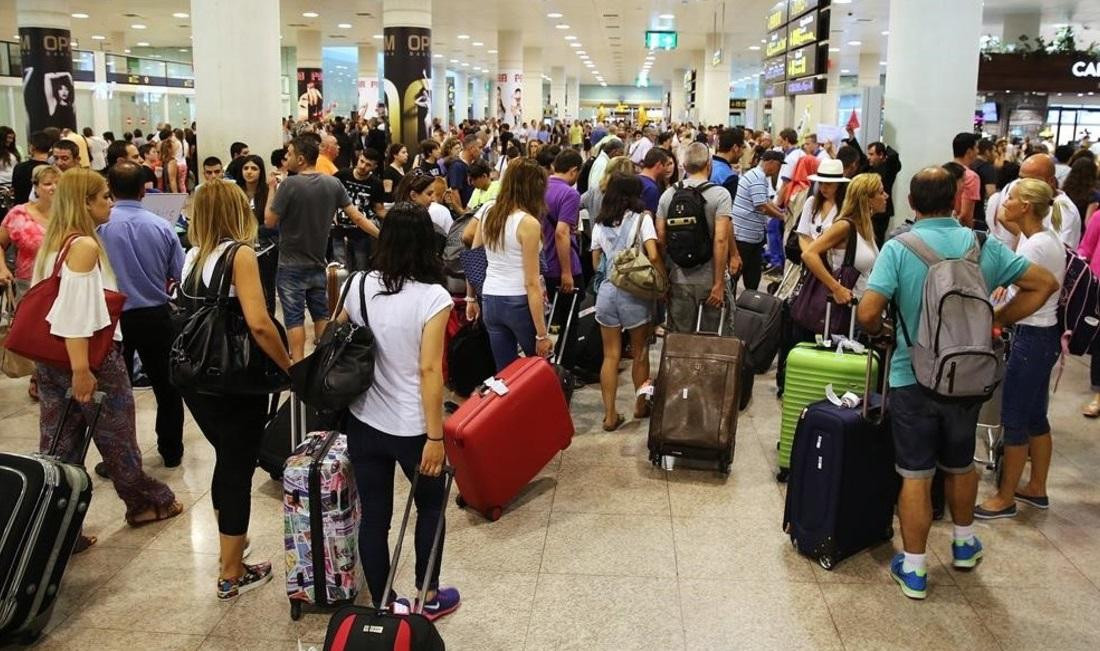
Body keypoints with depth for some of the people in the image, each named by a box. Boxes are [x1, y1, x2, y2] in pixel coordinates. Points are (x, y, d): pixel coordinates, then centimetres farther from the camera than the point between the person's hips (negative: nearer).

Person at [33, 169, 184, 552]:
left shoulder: (52, 242, 10)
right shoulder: (85, 245, -17)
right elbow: (76, 309, -25)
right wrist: (81, 369, -27)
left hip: (49, 357, 8)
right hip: (89, 358, -8)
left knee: (58, 446, 10)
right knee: (117, 437, 11)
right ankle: (146, 502, 31)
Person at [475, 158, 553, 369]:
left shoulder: (488, 214, 4)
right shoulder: (528, 223, -15)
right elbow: (532, 283, -16)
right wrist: (542, 333, -12)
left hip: (490, 301, 6)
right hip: (519, 303, -6)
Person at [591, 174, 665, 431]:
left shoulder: (600, 224, 9)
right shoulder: (642, 219, -4)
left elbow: (596, 264, 11)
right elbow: (653, 256, -15)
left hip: (606, 291, 3)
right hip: (635, 292, -3)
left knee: (610, 355, 9)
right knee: (639, 353, 15)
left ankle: (610, 415, 8)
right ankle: (641, 405, 30)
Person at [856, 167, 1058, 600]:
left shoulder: (899, 248, -13)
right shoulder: (983, 245, -3)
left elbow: (867, 313, -22)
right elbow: (1045, 283, 4)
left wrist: (880, 330, 0)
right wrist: (997, 321, 6)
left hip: (913, 377, -3)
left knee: (916, 474, 6)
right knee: (960, 463, 23)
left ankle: (914, 569, 14)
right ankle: (964, 544, 43)